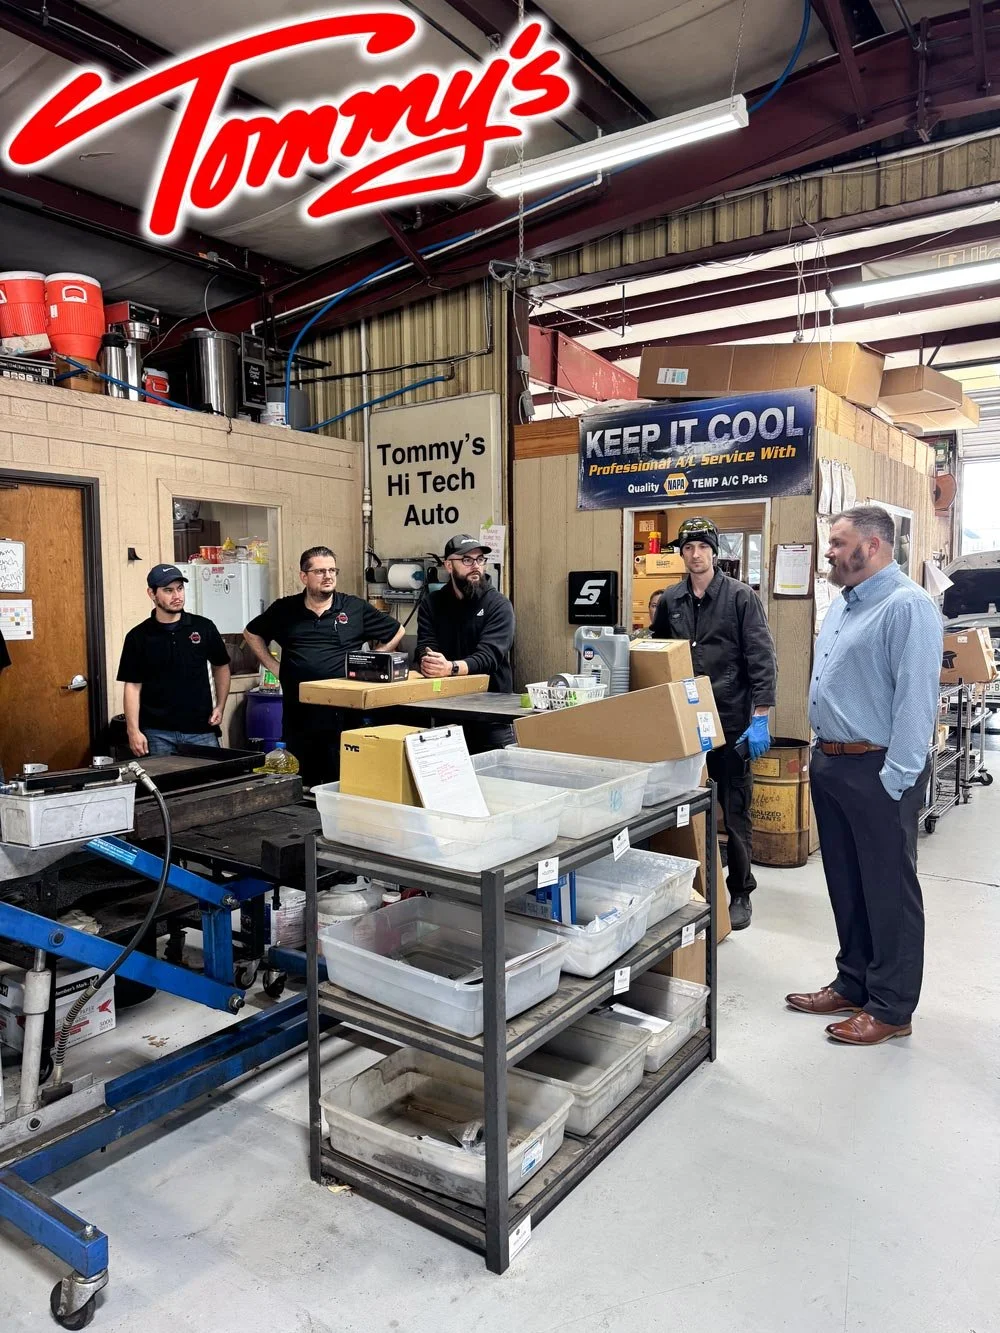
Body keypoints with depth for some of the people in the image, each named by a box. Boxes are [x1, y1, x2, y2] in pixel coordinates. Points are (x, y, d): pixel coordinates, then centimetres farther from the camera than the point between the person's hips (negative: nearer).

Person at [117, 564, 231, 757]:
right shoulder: (138, 637, 1)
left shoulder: (203, 627, 4)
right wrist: (133, 731, -7)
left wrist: (220, 707, 5)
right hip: (157, 733, -1)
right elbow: (133, 685, 1)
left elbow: (220, 667, 15)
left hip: (201, 730, 1)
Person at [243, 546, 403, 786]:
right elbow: (252, 634, 22)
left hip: (344, 712, -1)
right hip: (299, 713, 2)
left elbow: (397, 631, 13)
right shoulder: (284, 609, 7)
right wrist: (275, 667, 10)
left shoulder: (356, 608, 3)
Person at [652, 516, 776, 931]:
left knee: (734, 811, 5)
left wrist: (760, 718, -14)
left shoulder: (741, 596, -4)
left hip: (731, 721, -4)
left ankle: (740, 894, 19)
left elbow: (762, 660, -8)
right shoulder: (670, 600, 8)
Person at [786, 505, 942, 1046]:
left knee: (889, 891, 4)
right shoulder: (842, 604, 14)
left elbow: (916, 699, -21)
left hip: (878, 772, -9)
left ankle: (890, 1008, 18)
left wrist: (896, 779, -22)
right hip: (831, 764, 9)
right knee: (845, 884, 18)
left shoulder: (907, 606, -16)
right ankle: (854, 984, 32)